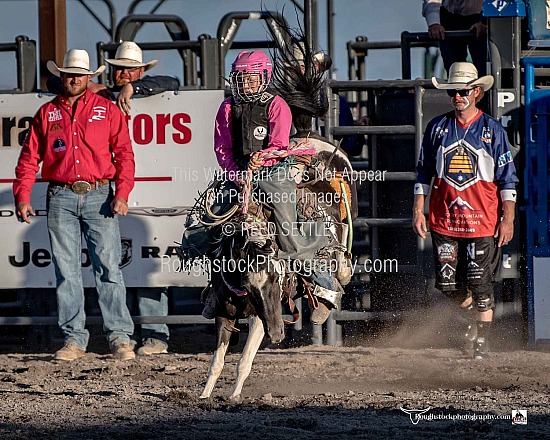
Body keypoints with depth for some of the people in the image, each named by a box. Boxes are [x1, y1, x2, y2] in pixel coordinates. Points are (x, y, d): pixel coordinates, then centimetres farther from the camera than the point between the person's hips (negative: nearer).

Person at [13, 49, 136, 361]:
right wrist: (22, 197, 0)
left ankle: (120, 337, -4)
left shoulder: (107, 110, 7)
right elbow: (29, 157, 11)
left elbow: (124, 154, 3)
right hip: (61, 198, 2)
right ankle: (74, 339, 7)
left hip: (99, 196, -2)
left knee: (108, 268, -6)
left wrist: (121, 194, -9)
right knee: (66, 271, 2)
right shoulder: (47, 114, 11)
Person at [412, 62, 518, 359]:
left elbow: (507, 178, 1)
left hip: (483, 221, -3)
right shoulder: (437, 128, 6)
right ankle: (476, 314, 33)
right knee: (447, 283, 4)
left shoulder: (492, 130, 0)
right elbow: (424, 172, 13)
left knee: (480, 283, -5)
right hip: (443, 220, 3)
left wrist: (508, 218, -5)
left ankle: (482, 341, 6)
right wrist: (418, 210, 5)